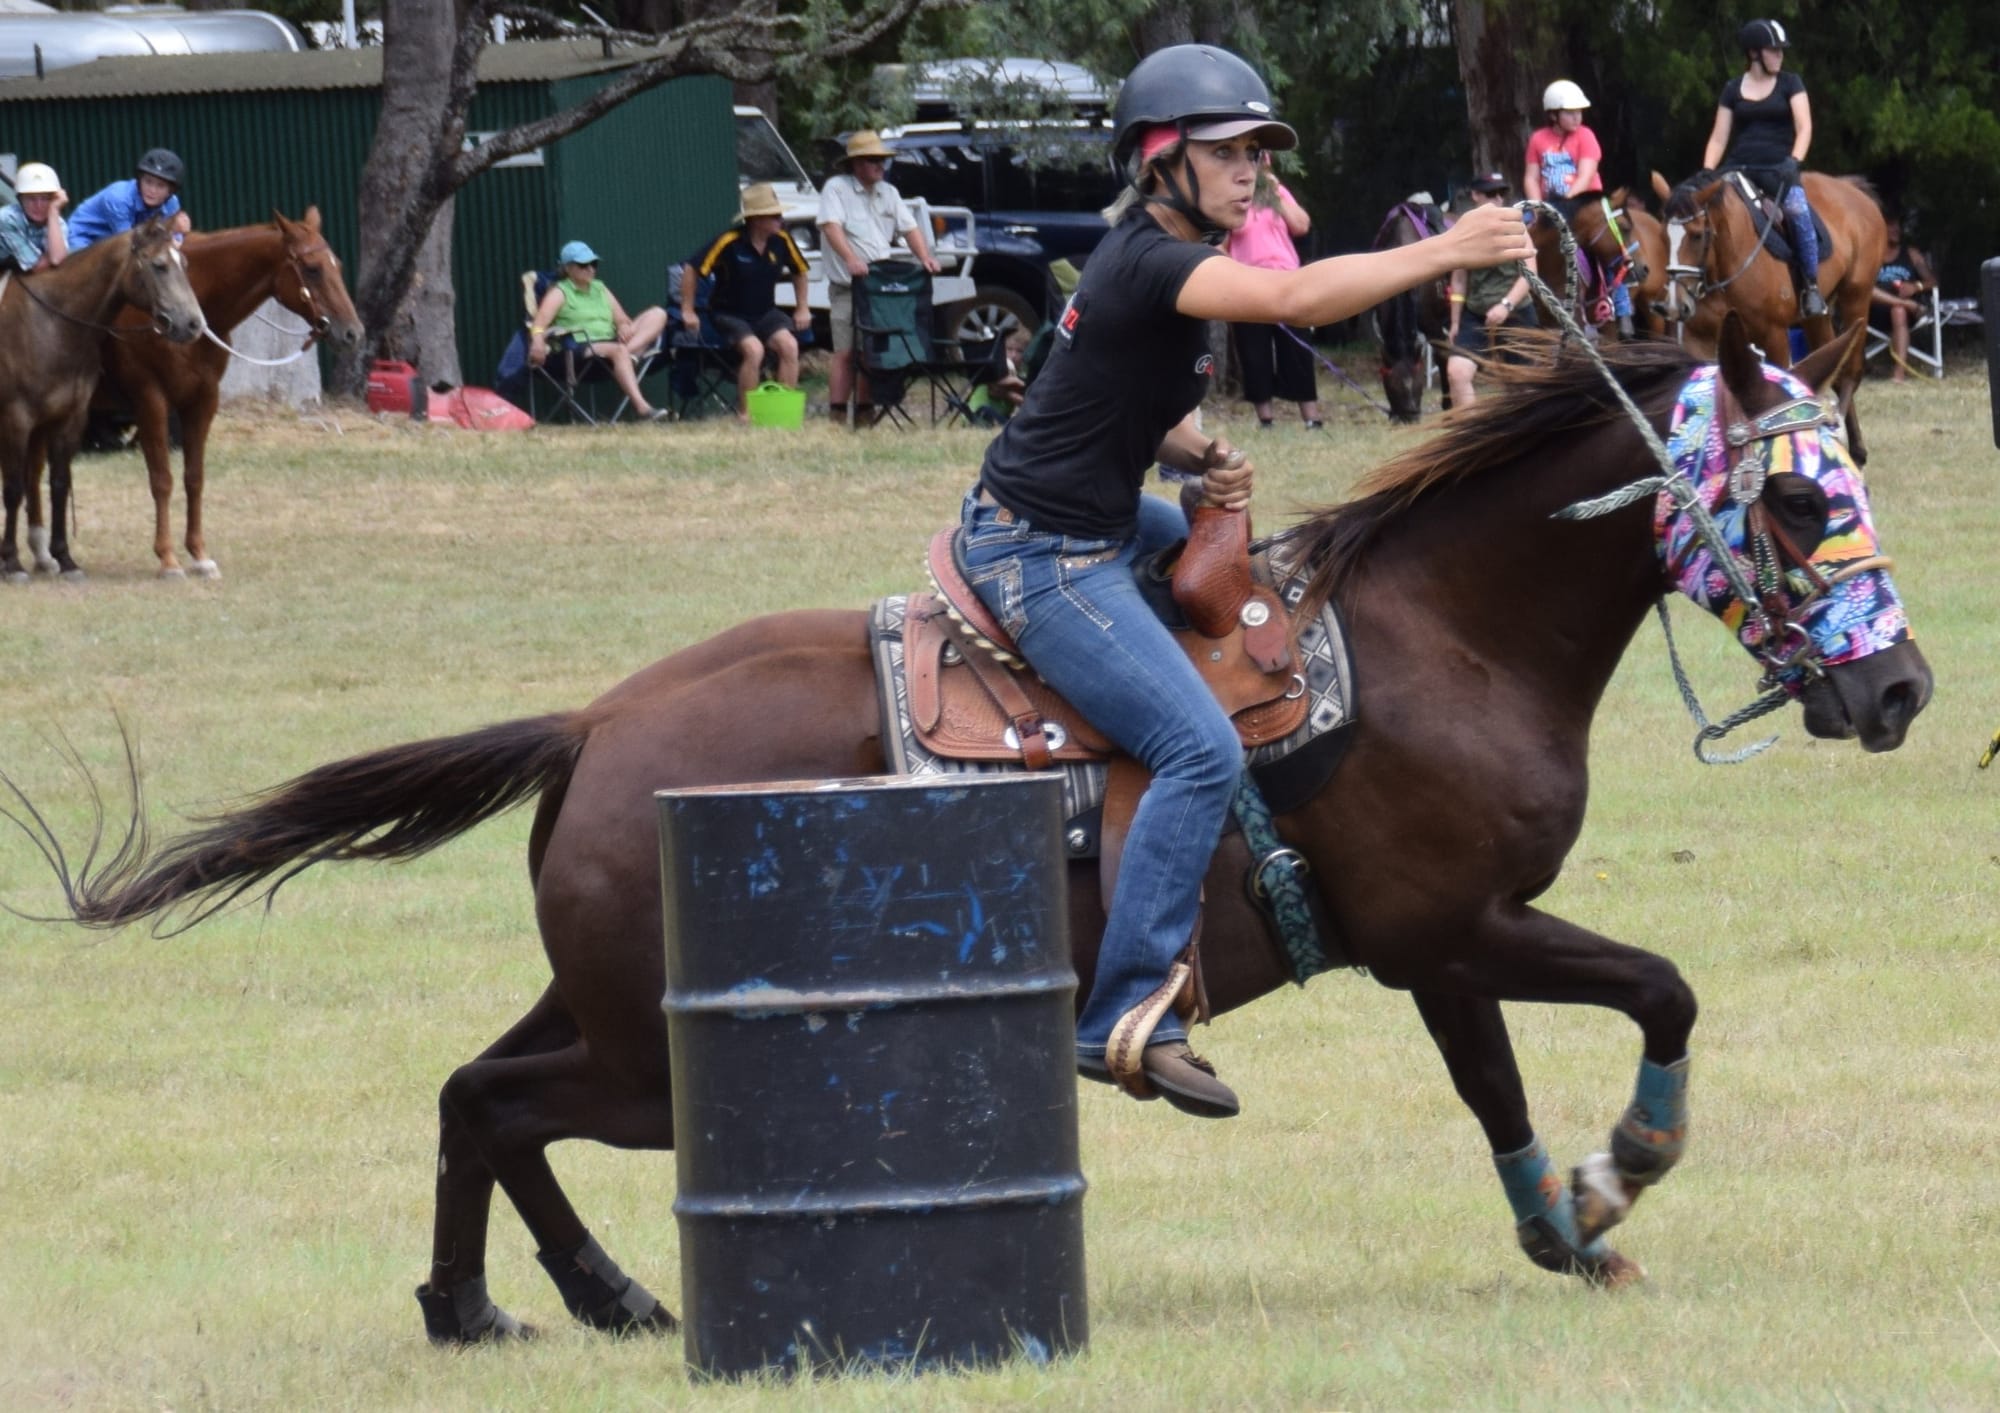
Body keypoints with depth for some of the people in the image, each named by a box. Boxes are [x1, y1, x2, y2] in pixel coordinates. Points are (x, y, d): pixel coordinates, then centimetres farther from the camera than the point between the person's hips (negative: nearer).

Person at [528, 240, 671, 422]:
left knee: (657, 314, -7)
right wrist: (538, 342, -34)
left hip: (610, 342, 6)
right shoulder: (560, 292, 6)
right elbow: (540, 323, -11)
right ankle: (641, 407, -52)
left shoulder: (600, 289, 25)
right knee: (618, 351, -38)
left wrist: (625, 327, -7)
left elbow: (623, 320, 19)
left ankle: (630, 351, -34)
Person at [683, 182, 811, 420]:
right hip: (730, 314, -4)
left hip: (765, 313, 4)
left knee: (789, 345, -23)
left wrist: (802, 309, 12)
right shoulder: (730, 242, -19)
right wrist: (687, 311, -10)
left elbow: (799, 271, 16)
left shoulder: (781, 240, -4)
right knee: (754, 349, -32)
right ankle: (744, 413, -18)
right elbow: (692, 270, -12)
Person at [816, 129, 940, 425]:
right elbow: (831, 226, -16)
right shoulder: (836, 188, -2)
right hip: (846, 287, -6)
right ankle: (837, 415, -12)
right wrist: (851, 259, -32)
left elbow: (909, 228, 15)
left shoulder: (888, 193, 18)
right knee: (846, 353, -11)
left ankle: (864, 412, 12)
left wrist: (924, 257, -4)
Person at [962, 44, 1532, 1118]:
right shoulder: (1149, 262, -22)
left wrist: (1204, 460, -2)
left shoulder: (1166, 260, 10)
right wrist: (1443, 253, -40)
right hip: (1042, 557, -11)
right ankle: (1124, 1017, -21)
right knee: (1203, 750, -20)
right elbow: (1294, 297, -37)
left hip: (1089, 524, 11)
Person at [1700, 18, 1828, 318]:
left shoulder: (1790, 84, 8)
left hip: (1777, 169, -3)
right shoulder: (1733, 90, 12)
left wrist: (1794, 162, -19)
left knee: (1797, 211, -30)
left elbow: (1804, 128, -2)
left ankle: (1811, 287, -19)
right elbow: (1719, 138, 10)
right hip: (1739, 169, 3)